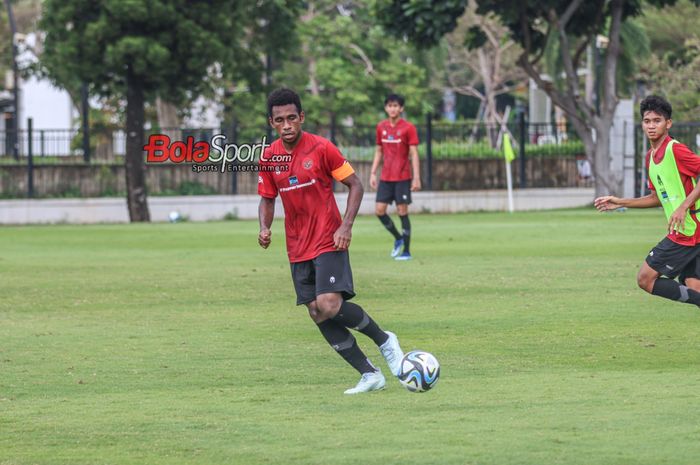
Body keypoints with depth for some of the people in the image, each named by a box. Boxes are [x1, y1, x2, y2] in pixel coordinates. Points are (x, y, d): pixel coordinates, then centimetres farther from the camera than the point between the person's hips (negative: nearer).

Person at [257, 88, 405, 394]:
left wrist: (346, 226, -16)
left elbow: (355, 185, -4)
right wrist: (264, 228, -5)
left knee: (329, 306, -22)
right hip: (298, 249, 5)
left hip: (328, 242, -5)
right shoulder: (269, 158, 3)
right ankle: (369, 375, 8)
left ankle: (384, 340, 3)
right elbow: (267, 199, 15)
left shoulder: (321, 148, -10)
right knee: (318, 315, 0)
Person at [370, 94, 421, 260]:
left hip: (403, 177, -5)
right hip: (385, 178, 5)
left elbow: (414, 154, -7)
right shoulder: (381, 127, 8)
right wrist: (373, 173, 10)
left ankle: (406, 251, 4)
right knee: (379, 210, -3)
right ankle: (398, 238, 19)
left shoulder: (408, 128, -6)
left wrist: (417, 178, -12)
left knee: (402, 212, -3)